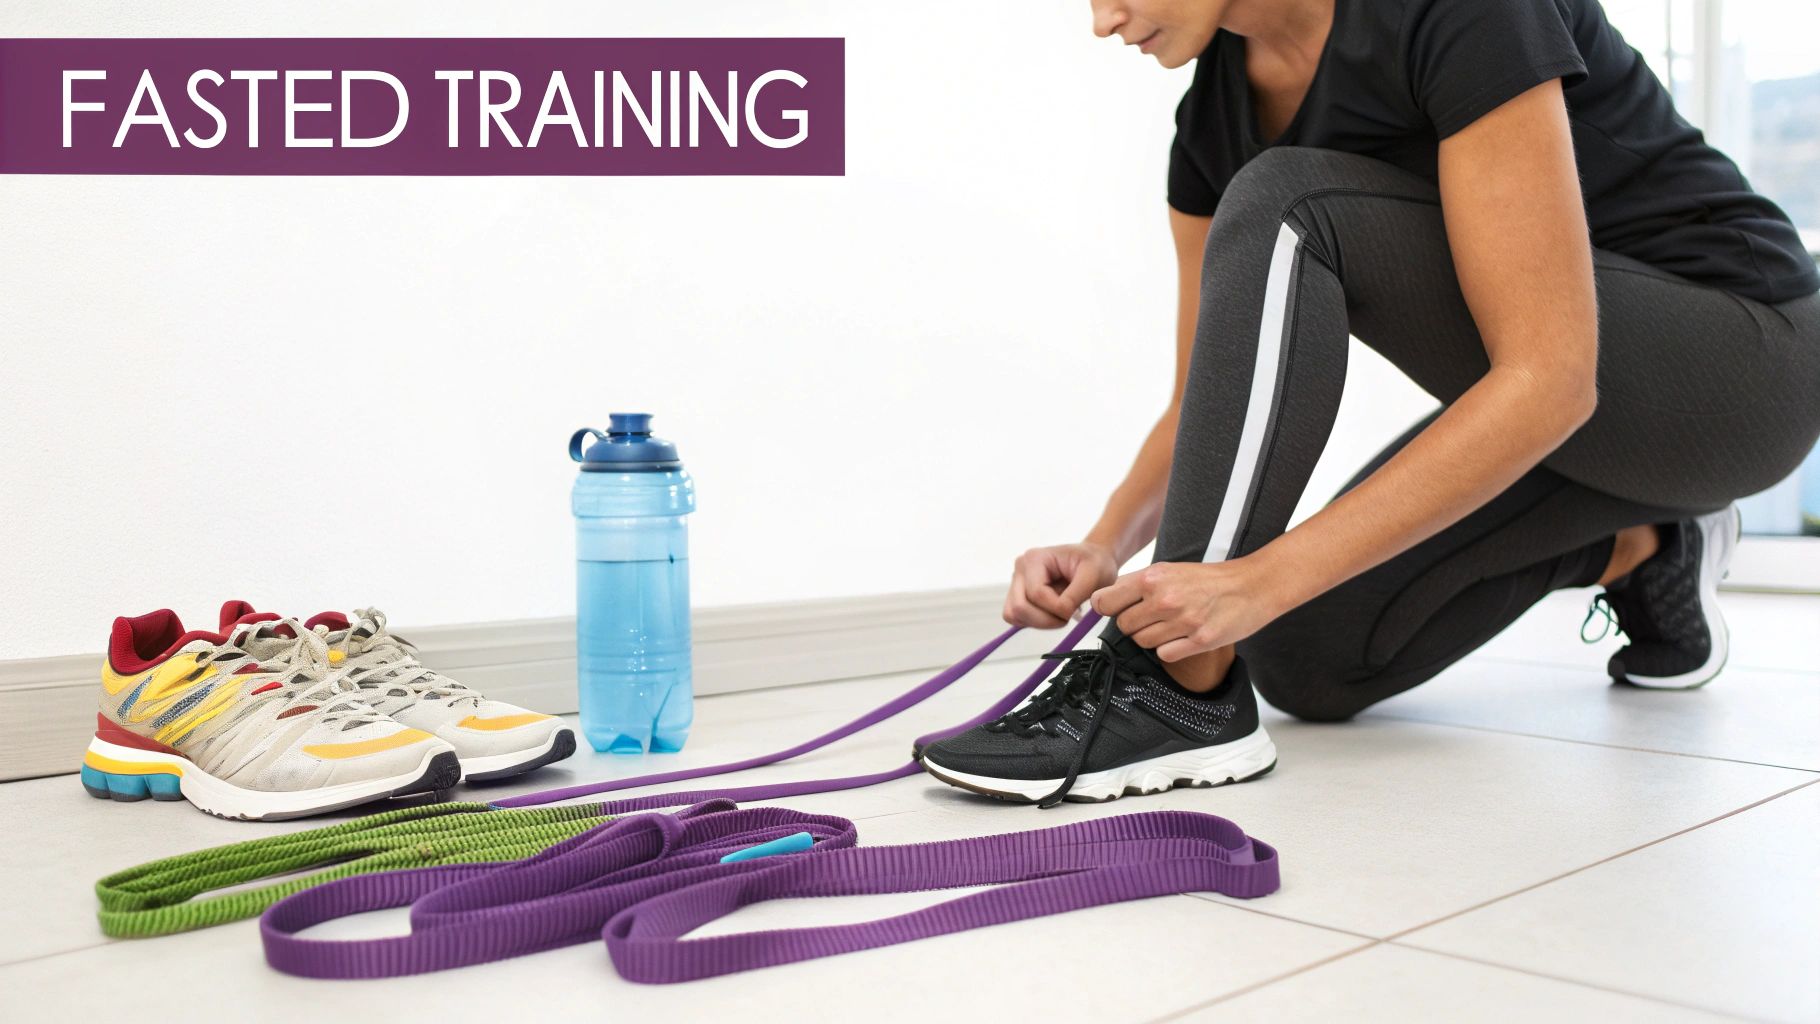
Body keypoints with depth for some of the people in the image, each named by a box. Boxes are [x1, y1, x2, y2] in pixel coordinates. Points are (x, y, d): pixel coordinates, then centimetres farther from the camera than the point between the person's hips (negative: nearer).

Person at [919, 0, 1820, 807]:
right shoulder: (1215, 112, -2)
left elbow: (1549, 380, -31)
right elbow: (1208, 405, 1)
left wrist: (1262, 579, -35)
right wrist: (1106, 545, -19)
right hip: (1572, 418, 8)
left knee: (1287, 209, -27)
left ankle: (1177, 690, -26)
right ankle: (1639, 550, 15)